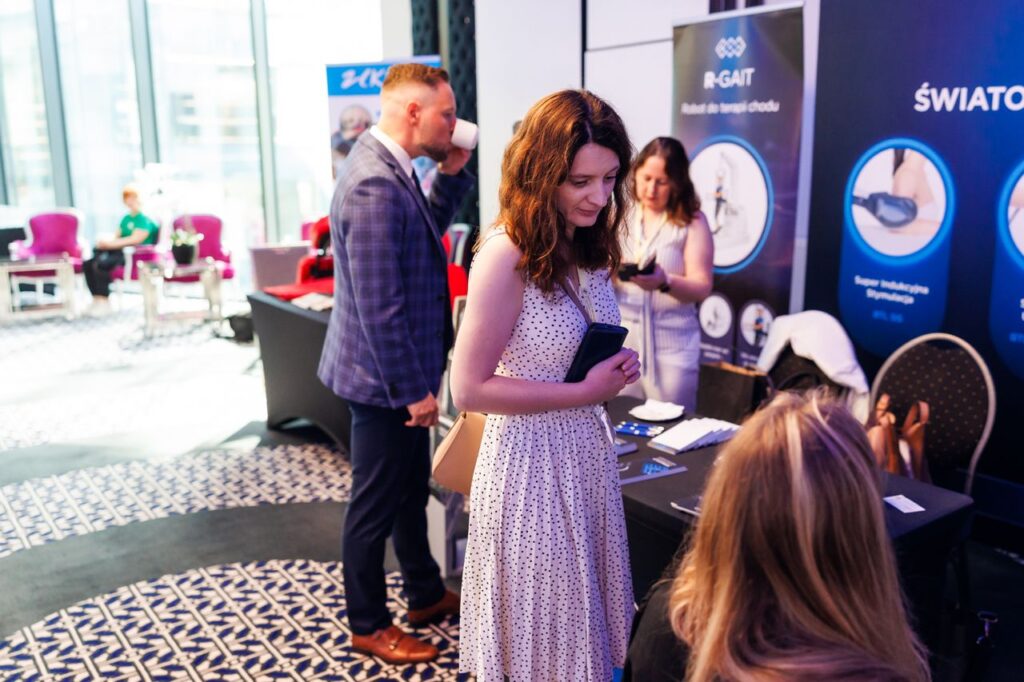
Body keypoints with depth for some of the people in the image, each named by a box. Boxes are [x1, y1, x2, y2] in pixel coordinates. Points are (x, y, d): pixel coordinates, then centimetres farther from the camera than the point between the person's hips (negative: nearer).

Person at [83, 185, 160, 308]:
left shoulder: (145, 220, -5)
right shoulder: (126, 218, 21)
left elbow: (135, 239, -17)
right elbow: (117, 237, 18)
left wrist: (112, 244, -19)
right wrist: (106, 242, -5)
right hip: (119, 251, 8)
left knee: (101, 263, -30)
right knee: (88, 262, -13)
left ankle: (103, 301, -20)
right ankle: (96, 297, -9)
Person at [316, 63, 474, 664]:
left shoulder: (391, 168, 5)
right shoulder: (374, 184, -26)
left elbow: (427, 232, 21)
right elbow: (378, 307, -27)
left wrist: (451, 174, 6)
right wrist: (413, 390, -21)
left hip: (403, 373, 10)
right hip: (385, 379, -10)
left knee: (412, 490, 23)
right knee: (376, 505, 8)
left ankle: (426, 594, 42)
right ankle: (370, 626, 27)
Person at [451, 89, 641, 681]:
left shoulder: (589, 248, 3)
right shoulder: (506, 257, -21)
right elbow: (469, 388, -21)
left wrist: (616, 369, -3)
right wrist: (585, 392, -20)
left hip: (589, 450, 7)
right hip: (532, 463, -7)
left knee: (589, 622, 21)